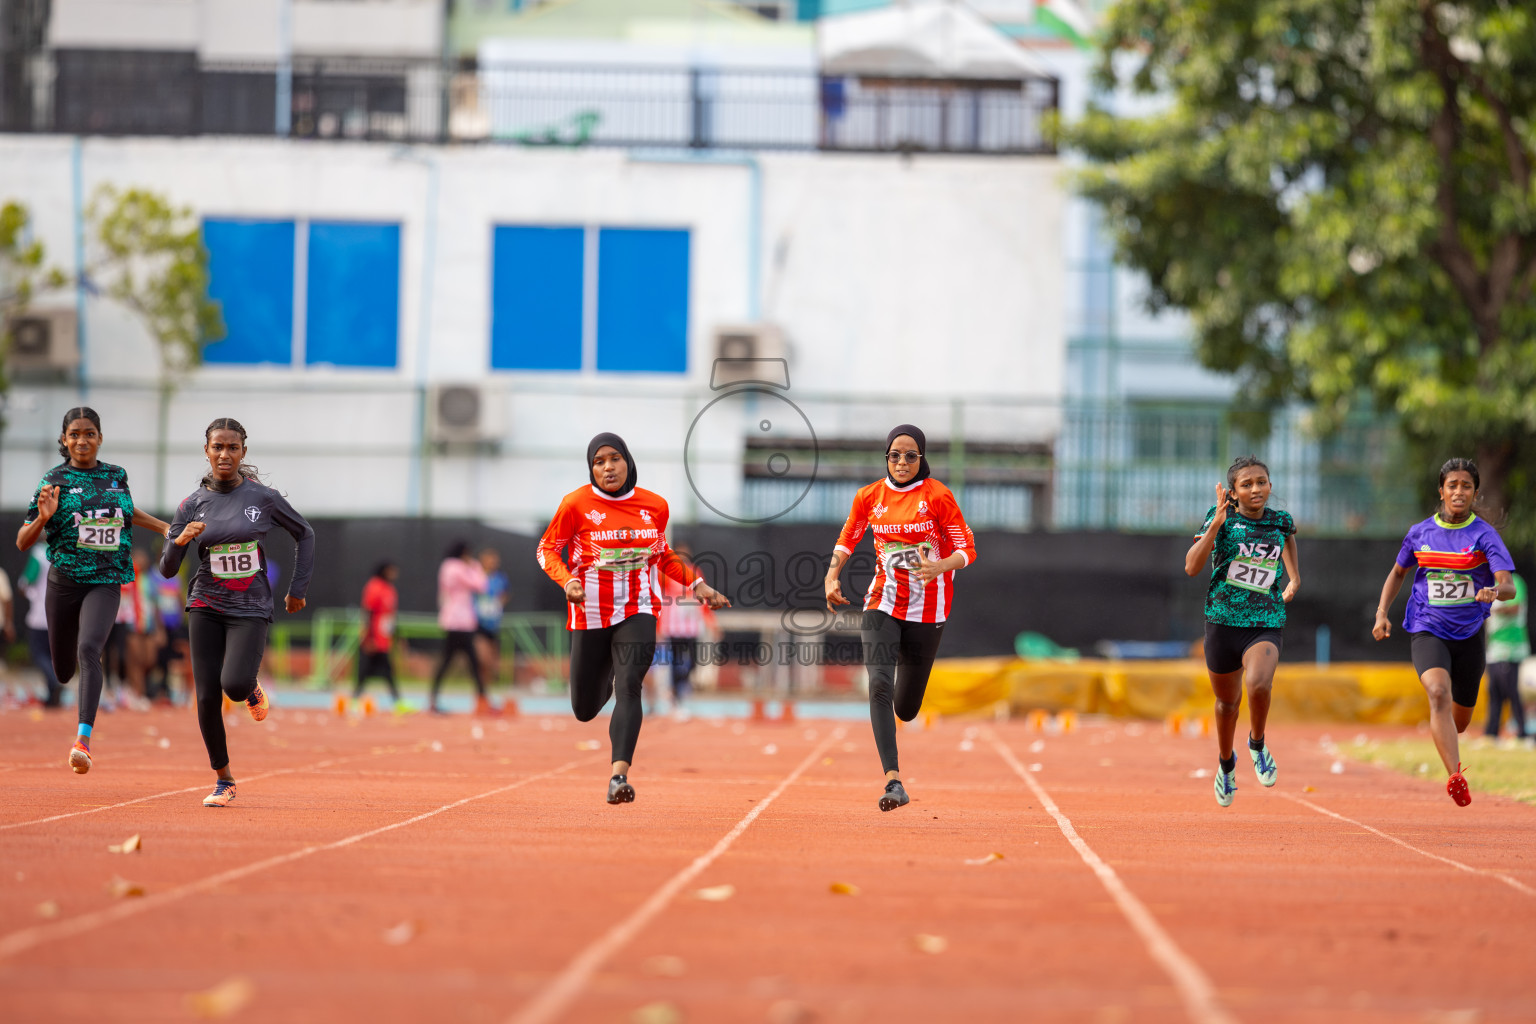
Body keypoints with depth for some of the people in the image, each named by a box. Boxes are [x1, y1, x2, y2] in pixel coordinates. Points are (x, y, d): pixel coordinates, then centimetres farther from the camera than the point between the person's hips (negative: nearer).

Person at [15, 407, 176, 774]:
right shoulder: (55, 480, -3)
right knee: (64, 671, 10)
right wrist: (43, 518, -22)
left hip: (106, 582, 0)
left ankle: (83, 739, -33)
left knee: (88, 650, -25)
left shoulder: (116, 476, 6)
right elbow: (22, 543, -4)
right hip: (64, 580, 0)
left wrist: (165, 528, 20)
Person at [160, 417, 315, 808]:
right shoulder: (193, 504, 0)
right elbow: (167, 569, 1)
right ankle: (223, 781, 13)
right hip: (206, 607, 2)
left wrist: (297, 589, 10)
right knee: (207, 698, -4)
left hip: (251, 609, -2)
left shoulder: (263, 497, -4)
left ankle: (253, 690, 15)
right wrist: (180, 541, -20)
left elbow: (304, 534, 11)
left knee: (235, 685, -24)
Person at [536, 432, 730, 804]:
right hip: (590, 614, 0)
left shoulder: (655, 506, 4)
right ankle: (606, 678, 47)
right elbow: (547, 549, 2)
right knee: (585, 710, 9)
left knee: (629, 687, -23)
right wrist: (567, 581, -16)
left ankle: (619, 774, -30)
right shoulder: (576, 504, -6)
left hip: (638, 611, 0)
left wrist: (697, 584, 8)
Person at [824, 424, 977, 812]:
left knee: (906, 709, 7)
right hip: (883, 603, 1)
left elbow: (967, 550, -5)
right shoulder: (869, 497, 2)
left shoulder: (938, 496, -7)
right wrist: (831, 577, 0)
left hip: (927, 610, -1)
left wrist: (939, 568, -25)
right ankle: (893, 781, -25)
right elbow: (847, 539, 17)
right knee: (879, 685, -22)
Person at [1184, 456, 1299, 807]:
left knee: (1259, 684, -29)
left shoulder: (1281, 523, 3)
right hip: (1223, 621, 0)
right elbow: (1192, 566, -17)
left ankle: (1257, 745, 0)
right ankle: (1226, 762, 46)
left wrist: (1293, 584, 13)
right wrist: (1216, 524, -25)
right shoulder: (1221, 519, -6)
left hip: (1266, 623, 0)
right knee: (1227, 701, 16)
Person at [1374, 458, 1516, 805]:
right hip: (1427, 631, -1)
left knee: (1459, 722, 14)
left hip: (1469, 634, 1)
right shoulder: (1420, 533, 0)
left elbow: (1509, 586, -18)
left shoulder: (1484, 535, -8)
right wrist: (1382, 613, 4)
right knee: (1439, 692, -30)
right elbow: (1397, 572, 17)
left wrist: (1495, 591, -42)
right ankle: (1455, 777, -41)